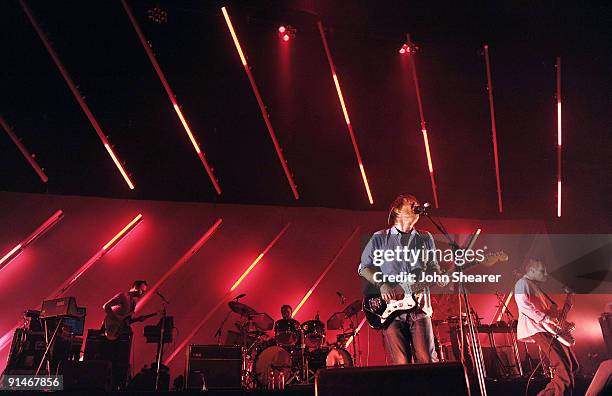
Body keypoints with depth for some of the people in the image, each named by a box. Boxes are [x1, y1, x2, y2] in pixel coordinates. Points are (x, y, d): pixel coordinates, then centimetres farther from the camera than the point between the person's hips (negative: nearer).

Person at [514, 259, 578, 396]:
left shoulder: (537, 286, 26)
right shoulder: (523, 283, -6)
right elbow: (523, 305, -21)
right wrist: (546, 319, -21)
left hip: (549, 330, 11)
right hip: (538, 330, -11)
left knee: (573, 366, 11)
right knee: (564, 369, -18)